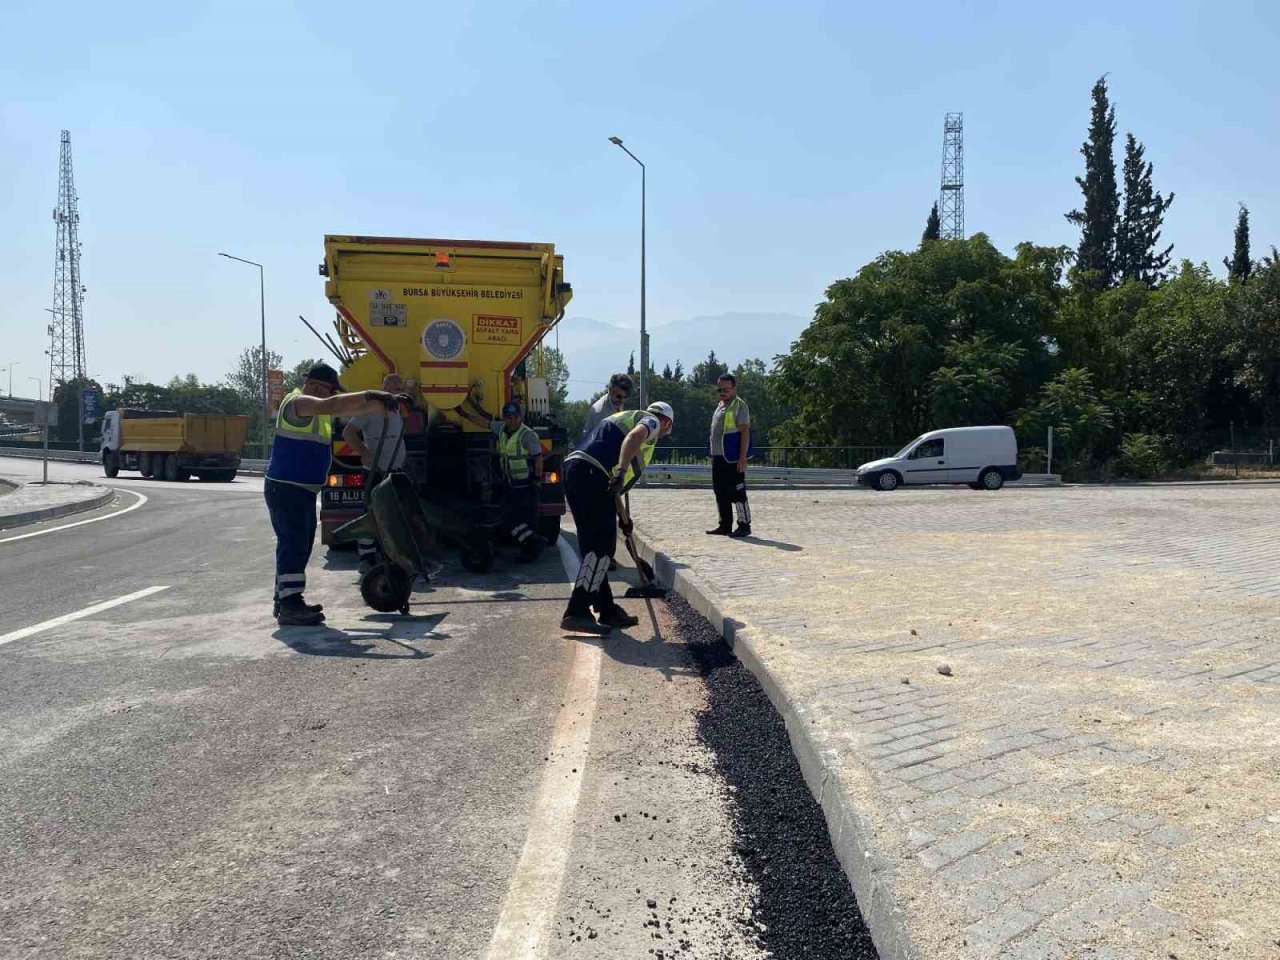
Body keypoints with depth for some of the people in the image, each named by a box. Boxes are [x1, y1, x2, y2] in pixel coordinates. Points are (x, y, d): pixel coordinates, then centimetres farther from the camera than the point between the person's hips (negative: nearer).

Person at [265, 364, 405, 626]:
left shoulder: (319, 409, 17)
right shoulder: (297, 402, -13)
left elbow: (352, 410, 18)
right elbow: (330, 406, -30)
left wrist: (381, 403, 4)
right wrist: (369, 395, -31)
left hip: (303, 489, 10)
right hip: (286, 487, -10)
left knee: (298, 545, 14)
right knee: (293, 544, -13)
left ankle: (285, 600, 23)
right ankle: (290, 607, -15)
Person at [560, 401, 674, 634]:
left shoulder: (626, 417, 35)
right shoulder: (652, 421, 9)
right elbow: (634, 436, -16)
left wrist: (622, 515, 41)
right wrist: (621, 473, -29)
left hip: (574, 470, 9)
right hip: (592, 475, -9)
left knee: (593, 544, 13)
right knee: (602, 546, -9)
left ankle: (607, 611, 20)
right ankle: (577, 613, -13)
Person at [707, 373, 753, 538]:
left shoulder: (739, 405, -8)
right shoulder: (721, 405, 18)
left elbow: (745, 431, -14)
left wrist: (743, 457, -20)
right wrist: (713, 455, 19)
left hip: (733, 458, -9)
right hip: (719, 456, 9)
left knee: (737, 492, -5)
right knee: (720, 492, 12)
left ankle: (744, 526, 2)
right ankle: (725, 526, 19)